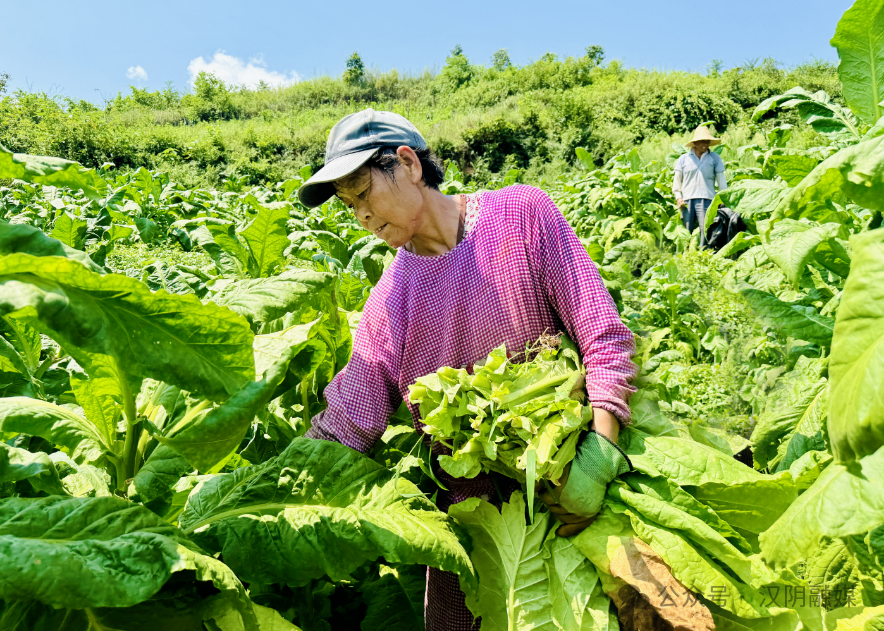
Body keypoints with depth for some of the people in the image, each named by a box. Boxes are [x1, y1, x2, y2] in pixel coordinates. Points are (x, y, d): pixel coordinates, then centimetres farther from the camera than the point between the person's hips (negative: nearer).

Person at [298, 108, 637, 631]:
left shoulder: (523, 213, -5)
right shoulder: (389, 301, 1)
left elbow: (605, 336, -8)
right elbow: (341, 431, 1)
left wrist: (599, 453, -21)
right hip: (470, 506, 2)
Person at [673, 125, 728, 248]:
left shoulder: (715, 158, 13)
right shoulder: (684, 159, 14)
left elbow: (721, 180, 13)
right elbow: (677, 180, 16)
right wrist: (678, 197, 2)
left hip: (706, 200, -1)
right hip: (687, 201, 1)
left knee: (706, 231, -10)